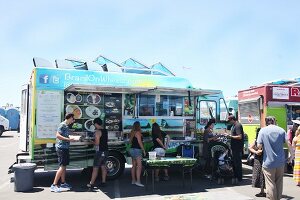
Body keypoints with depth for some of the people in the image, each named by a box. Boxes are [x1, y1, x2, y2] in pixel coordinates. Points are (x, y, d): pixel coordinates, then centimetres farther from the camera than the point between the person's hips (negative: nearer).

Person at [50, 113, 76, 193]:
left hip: (65, 148, 10)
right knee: (62, 166, -10)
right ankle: (54, 185, -7)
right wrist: (68, 139, -25)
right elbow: (58, 135, -22)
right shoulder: (62, 125, -13)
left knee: (64, 166, 14)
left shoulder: (67, 126, 15)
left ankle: (63, 183, 24)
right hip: (61, 148, -10)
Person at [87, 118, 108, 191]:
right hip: (105, 150, 8)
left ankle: (91, 184, -5)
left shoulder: (98, 131, -16)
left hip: (100, 152, -8)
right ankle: (103, 182, 20)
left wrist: (92, 142, -1)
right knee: (103, 166, 16)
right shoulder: (105, 130, 9)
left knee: (95, 168, -6)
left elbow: (97, 143, -19)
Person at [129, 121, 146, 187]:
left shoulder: (132, 133, 15)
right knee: (139, 166, -12)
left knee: (134, 165, 13)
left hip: (132, 149, 10)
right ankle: (138, 181, -19)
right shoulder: (138, 133, -11)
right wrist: (144, 150, -13)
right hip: (137, 150, -9)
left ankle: (133, 180, 19)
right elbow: (140, 142, -15)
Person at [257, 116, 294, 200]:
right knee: (279, 183, 18)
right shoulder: (281, 130, 1)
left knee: (270, 184, 4)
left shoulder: (263, 130, -5)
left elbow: (259, 145, -11)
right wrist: (292, 155, 7)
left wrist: (261, 148, 12)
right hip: (280, 162, 3)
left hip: (268, 162, -3)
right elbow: (289, 143, -5)